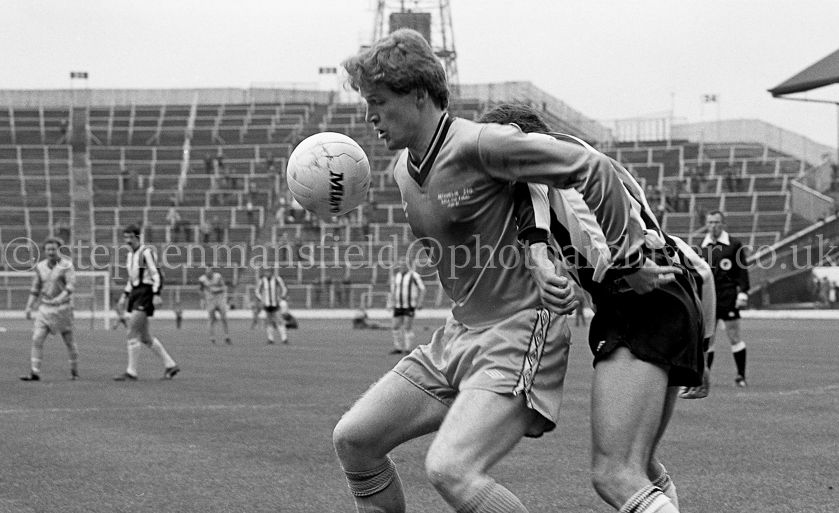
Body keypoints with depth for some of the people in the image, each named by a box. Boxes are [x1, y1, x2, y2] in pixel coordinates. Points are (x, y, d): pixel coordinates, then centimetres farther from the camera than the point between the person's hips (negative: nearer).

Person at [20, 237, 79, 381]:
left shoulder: (66, 265, -7)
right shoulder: (40, 267, 8)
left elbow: (71, 285, -19)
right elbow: (35, 288, 14)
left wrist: (60, 298, -34)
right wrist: (29, 306, 7)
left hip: (62, 308, -4)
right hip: (44, 308, 4)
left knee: (69, 341, 6)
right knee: (37, 339, -10)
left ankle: (74, 372, 22)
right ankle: (34, 373, -13)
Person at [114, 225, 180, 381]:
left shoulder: (146, 252, -11)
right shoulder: (130, 254, 16)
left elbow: (156, 274, -16)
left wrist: (156, 294, -23)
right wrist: (125, 296, 23)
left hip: (145, 293, -9)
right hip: (135, 292, 9)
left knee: (133, 333, -11)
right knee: (144, 336, 11)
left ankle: (131, 372, -7)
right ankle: (170, 365, 19)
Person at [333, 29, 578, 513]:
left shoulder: (475, 146, -18)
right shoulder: (403, 171, 10)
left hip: (520, 333, -9)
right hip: (458, 333, 10)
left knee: (450, 468, -26)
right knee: (353, 439, 8)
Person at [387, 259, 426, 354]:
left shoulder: (413, 276, -8)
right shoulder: (395, 276, 8)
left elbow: (422, 289, -2)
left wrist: (419, 302, -6)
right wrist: (392, 303, 16)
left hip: (410, 306, -5)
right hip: (398, 306, 5)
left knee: (408, 328, -7)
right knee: (395, 327, 3)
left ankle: (408, 349, -1)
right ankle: (398, 348, 12)